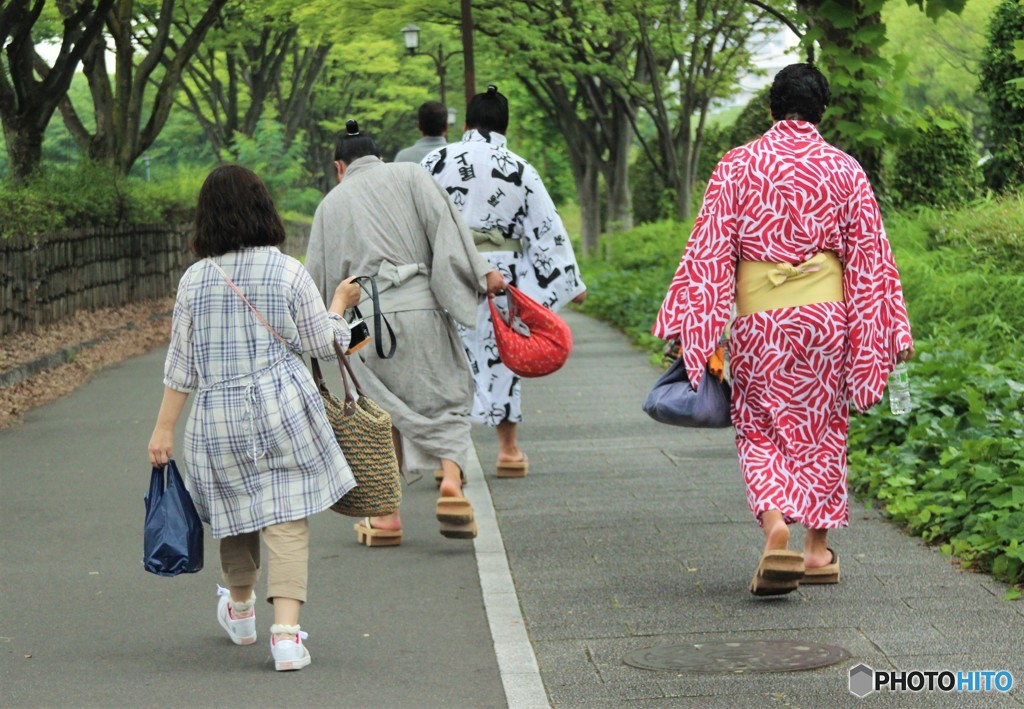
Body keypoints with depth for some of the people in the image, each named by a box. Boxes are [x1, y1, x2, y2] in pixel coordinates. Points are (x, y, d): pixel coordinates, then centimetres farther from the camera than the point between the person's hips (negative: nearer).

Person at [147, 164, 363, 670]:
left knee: (237, 508, 19)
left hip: (218, 416, 2)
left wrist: (164, 428, 9)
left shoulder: (195, 279, 1)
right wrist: (340, 303, 23)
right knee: (287, 518, -2)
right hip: (282, 409, -2)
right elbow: (323, 344, 4)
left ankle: (240, 609, 41)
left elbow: (181, 362, 3)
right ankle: (286, 632, -12)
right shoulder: (288, 272, -4)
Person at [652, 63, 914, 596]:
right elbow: (870, 257, 2)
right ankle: (818, 549, 20)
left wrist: (689, 325, -4)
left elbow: (709, 250, -6)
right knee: (821, 425, 15)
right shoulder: (844, 170, 1)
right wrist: (890, 331, 7)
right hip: (826, 312, 1)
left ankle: (775, 526, -18)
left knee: (761, 430, 8)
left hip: (758, 317, -1)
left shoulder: (736, 166, -2)